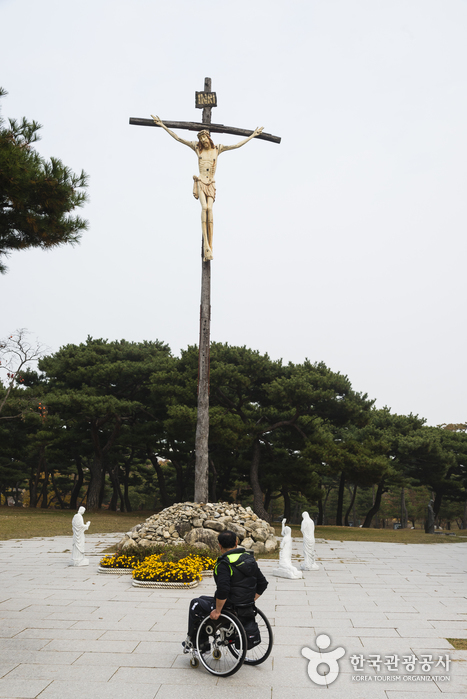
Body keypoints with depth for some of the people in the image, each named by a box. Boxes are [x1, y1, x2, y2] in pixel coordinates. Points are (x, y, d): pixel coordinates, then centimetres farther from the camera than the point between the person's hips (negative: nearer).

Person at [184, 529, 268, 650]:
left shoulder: (224, 564, -21)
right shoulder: (250, 558, 3)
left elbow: (222, 590, -32)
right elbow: (263, 583, 9)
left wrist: (217, 611, -18)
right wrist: (249, 602, 15)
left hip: (230, 607, -8)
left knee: (196, 604, 17)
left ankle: (191, 641, 26)